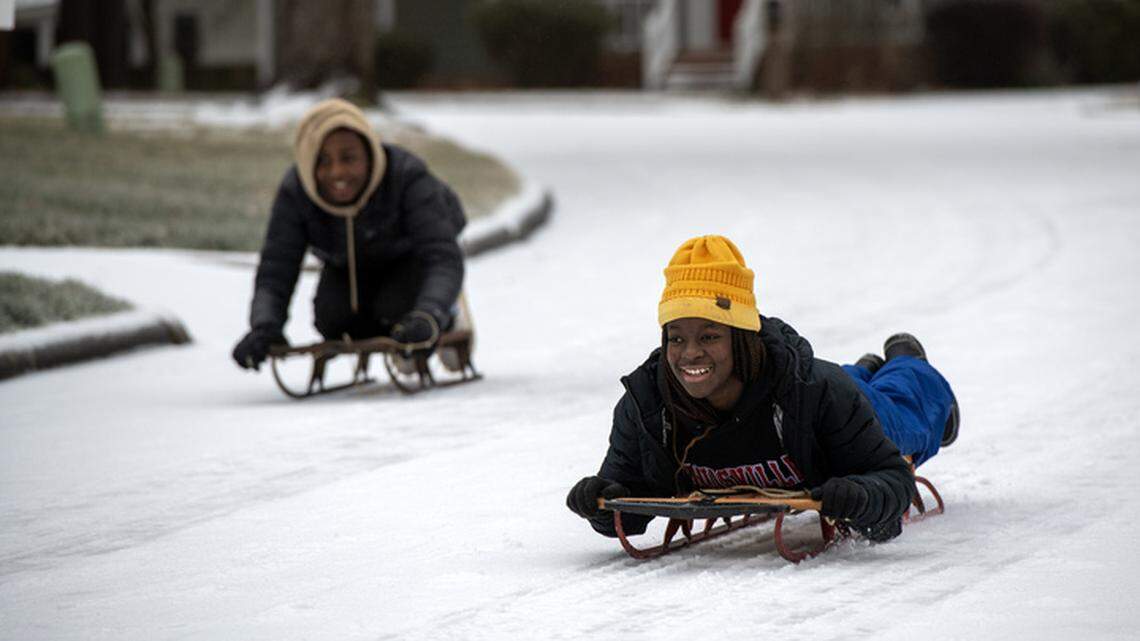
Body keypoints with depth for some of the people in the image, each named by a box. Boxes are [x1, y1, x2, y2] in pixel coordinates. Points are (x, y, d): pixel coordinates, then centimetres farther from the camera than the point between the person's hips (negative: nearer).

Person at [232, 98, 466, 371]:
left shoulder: (408, 177, -38)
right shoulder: (294, 192, -31)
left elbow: (443, 257, -44)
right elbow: (274, 273, -31)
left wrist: (428, 317, -64)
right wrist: (263, 328, -53)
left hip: (410, 255, -3)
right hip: (350, 265, 3)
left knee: (398, 309, -30)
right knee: (333, 318, -23)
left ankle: (446, 324, 5)